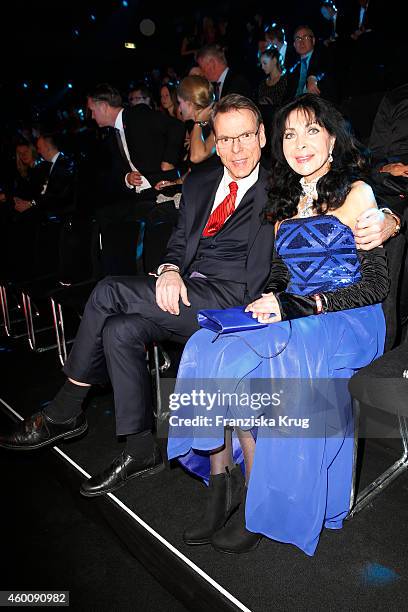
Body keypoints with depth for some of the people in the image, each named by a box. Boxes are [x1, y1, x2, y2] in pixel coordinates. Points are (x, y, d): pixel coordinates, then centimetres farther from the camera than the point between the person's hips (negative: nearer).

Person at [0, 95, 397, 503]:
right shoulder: (198, 184, 20)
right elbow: (178, 242, 18)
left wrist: (384, 222, -24)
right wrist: (170, 270, -4)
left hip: (234, 298, -6)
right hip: (184, 295, 6)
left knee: (109, 292, -19)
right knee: (119, 330, -21)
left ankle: (63, 414, -1)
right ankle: (140, 452, -5)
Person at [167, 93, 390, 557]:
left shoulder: (356, 192, 0)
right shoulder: (286, 203, 19)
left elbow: (375, 283, -6)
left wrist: (298, 305, -17)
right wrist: (268, 301, -7)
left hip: (347, 322, -5)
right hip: (293, 317, 6)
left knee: (238, 362, -29)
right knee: (206, 346, -23)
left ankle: (260, 502, -11)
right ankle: (220, 483, -15)